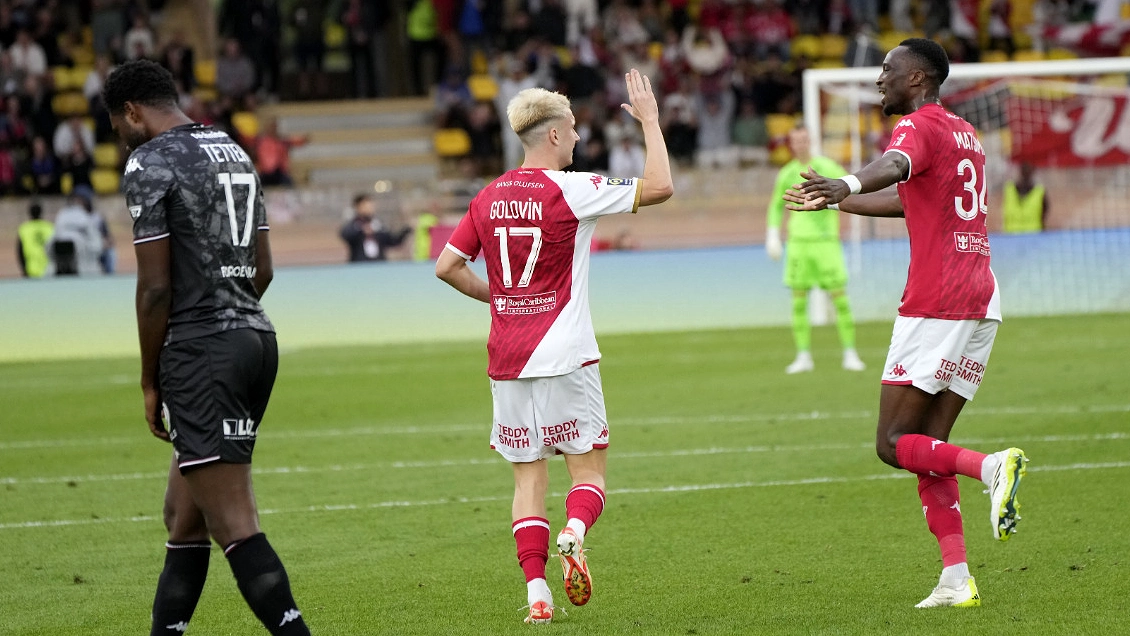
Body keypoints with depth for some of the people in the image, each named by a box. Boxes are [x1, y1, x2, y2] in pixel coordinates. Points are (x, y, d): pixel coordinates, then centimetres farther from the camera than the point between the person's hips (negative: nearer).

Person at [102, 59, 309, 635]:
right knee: (183, 515, 17)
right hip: (257, 335, 9)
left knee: (235, 526, -11)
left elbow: (155, 286, -11)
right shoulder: (235, 152, 17)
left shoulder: (149, 164, -9)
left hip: (200, 351, -9)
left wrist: (151, 381, -3)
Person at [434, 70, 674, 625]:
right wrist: (649, 120, 0)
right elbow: (660, 187, -10)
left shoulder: (490, 197, 6)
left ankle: (536, 589, -6)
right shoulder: (571, 190, -9)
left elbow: (447, 266, 10)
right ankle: (574, 533, -26)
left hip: (507, 360, 4)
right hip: (565, 357, -4)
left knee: (529, 477, 7)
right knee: (589, 470, 4)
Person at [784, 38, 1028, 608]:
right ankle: (956, 579, -1)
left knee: (894, 444, -6)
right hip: (982, 303, 9)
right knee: (927, 447, 9)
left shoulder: (920, 126, -6)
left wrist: (847, 185, -52)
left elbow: (896, 165, -32)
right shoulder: (965, 135, 23)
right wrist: (831, 203, 46)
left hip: (934, 304, -9)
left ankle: (992, 466, -27)